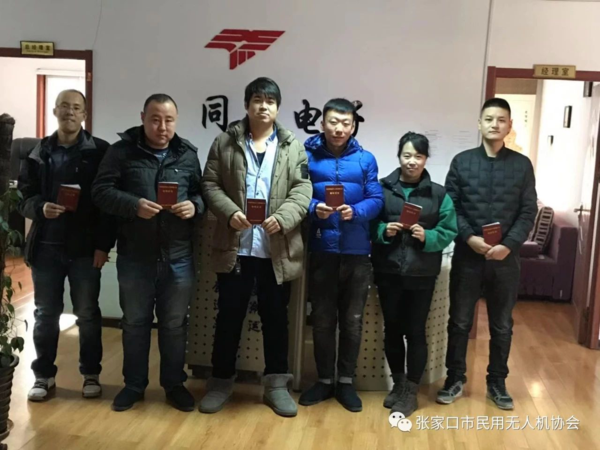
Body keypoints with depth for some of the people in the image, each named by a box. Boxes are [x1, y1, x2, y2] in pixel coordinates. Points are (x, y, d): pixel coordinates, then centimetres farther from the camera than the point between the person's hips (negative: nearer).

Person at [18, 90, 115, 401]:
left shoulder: (99, 151, -2)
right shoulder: (38, 153, 6)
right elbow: (23, 197, 7)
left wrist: (104, 244, -11)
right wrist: (40, 208, -16)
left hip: (85, 247, -2)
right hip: (46, 246, 2)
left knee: (88, 313, 7)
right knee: (45, 314, 11)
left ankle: (91, 374, 22)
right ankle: (44, 375, 25)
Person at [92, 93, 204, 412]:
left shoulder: (188, 154, 5)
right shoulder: (122, 150, -1)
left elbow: (203, 193, 9)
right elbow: (101, 192, -5)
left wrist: (195, 205, -13)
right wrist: (134, 205, -21)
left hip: (178, 255, 1)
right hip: (134, 255, -1)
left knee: (175, 323, 12)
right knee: (135, 321, 13)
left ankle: (174, 384, 28)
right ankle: (134, 384, 29)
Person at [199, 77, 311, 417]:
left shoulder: (293, 147, 6)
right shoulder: (225, 142, 6)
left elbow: (303, 189, -1)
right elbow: (210, 184, 3)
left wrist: (282, 217, -18)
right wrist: (229, 212, -15)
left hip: (277, 249, 1)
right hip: (235, 246, 0)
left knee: (276, 317, 11)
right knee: (229, 316, 9)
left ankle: (276, 384, 24)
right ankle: (222, 381, 25)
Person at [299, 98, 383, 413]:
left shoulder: (366, 160, 5)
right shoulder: (307, 156, 2)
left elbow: (376, 200, -2)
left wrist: (355, 212, -21)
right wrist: (314, 209, -23)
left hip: (356, 251, 1)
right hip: (320, 250, 0)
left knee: (352, 320, 9)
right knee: (322, 319, 10)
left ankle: (346, 381, 24)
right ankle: (325, 380, 26)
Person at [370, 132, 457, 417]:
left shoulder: (438, 194, 2)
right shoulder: (382, 188, 2)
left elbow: (449, 231, -1)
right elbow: (369, 225, 2)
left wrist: (426, 237, -18)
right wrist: (384, 231, -18)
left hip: (422, 274, -1)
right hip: (388, 271, 1)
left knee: (415, 331, 4)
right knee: (392, 329, 12)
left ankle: (411, 392, 20)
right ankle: (398, 383, 31)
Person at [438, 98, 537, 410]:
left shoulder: (522, 165, 4)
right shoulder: (462, 161, 3)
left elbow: (528, 212, 0)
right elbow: (450, 206, -2)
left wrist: (509, 245, -14)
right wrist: (469, 237, -15)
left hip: (506, 258, 1)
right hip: (467, 256, 0)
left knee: (502, 325, 11)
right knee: (459, 321, 8)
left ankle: (497, 382, 27)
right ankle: (455, 379, 23)